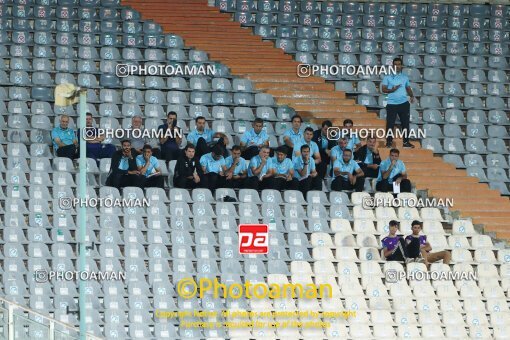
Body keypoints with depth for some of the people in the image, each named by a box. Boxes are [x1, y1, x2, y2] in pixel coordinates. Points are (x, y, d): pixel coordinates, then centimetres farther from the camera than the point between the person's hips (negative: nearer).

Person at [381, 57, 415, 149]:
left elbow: (408, 88, 16)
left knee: (405, 123, 5)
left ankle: (406, 142, 11)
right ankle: (389, 142, 2)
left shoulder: (405, 77, 11)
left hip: (404, 103, 3)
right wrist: (392, 90, -21)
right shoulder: (388, 77, 1)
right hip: (392, 104, -3)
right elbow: (383, 89, -2)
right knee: (390, 123, -4)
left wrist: (412, 96, -4)